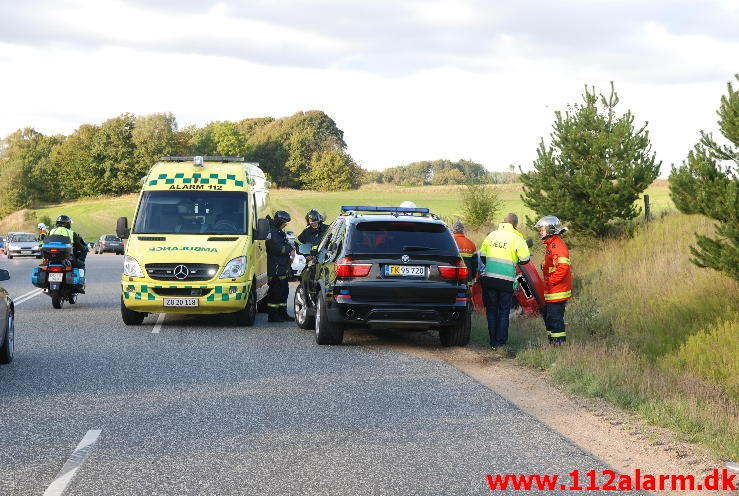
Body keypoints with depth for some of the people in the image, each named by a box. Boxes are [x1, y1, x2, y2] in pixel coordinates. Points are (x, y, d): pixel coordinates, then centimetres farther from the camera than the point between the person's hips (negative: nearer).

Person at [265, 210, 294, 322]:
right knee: (275, 292, -8)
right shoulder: (272, 232, -13)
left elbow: (286, 245, 24)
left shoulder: (280, 232, 20)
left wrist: (291, 248, 2)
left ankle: (283, 313, 20)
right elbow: (277, 249, -21)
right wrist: (290, 249, -7)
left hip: (283, 268, 10)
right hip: (275, 269, -10)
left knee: (284, 292, 13)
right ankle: (273, 316, -4)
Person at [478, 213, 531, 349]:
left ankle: (493, 342, 13)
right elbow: (525, 259, -5)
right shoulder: (516, 238, -6)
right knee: (504, 312, 7)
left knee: (491, 310, 12)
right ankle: (500, 342, 5)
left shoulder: (492, 235, 7)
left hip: (489, 279, 3)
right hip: (506, 281, -3)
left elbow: (482, 255, 12)